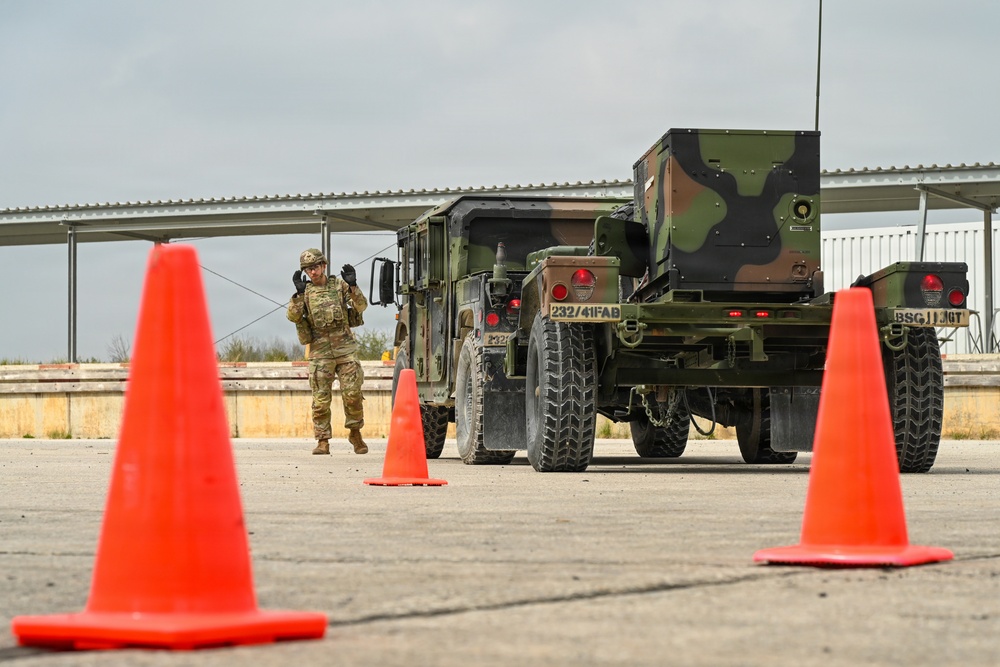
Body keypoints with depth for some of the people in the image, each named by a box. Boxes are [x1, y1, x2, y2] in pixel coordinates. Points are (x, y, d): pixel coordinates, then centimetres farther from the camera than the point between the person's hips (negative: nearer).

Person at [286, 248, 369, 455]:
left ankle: (355, 433, 13)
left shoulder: (339, 285, 5)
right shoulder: (304, 292, 7)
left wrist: (352, 286, -18)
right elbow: (293, 317, -7)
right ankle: (323, 441, 5)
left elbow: (361, 306, -4)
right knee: (321, 399, -2)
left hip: (345, 348, 0)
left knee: (352, 393, -5)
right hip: (320, 351, 0)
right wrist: (299, 293, -17)